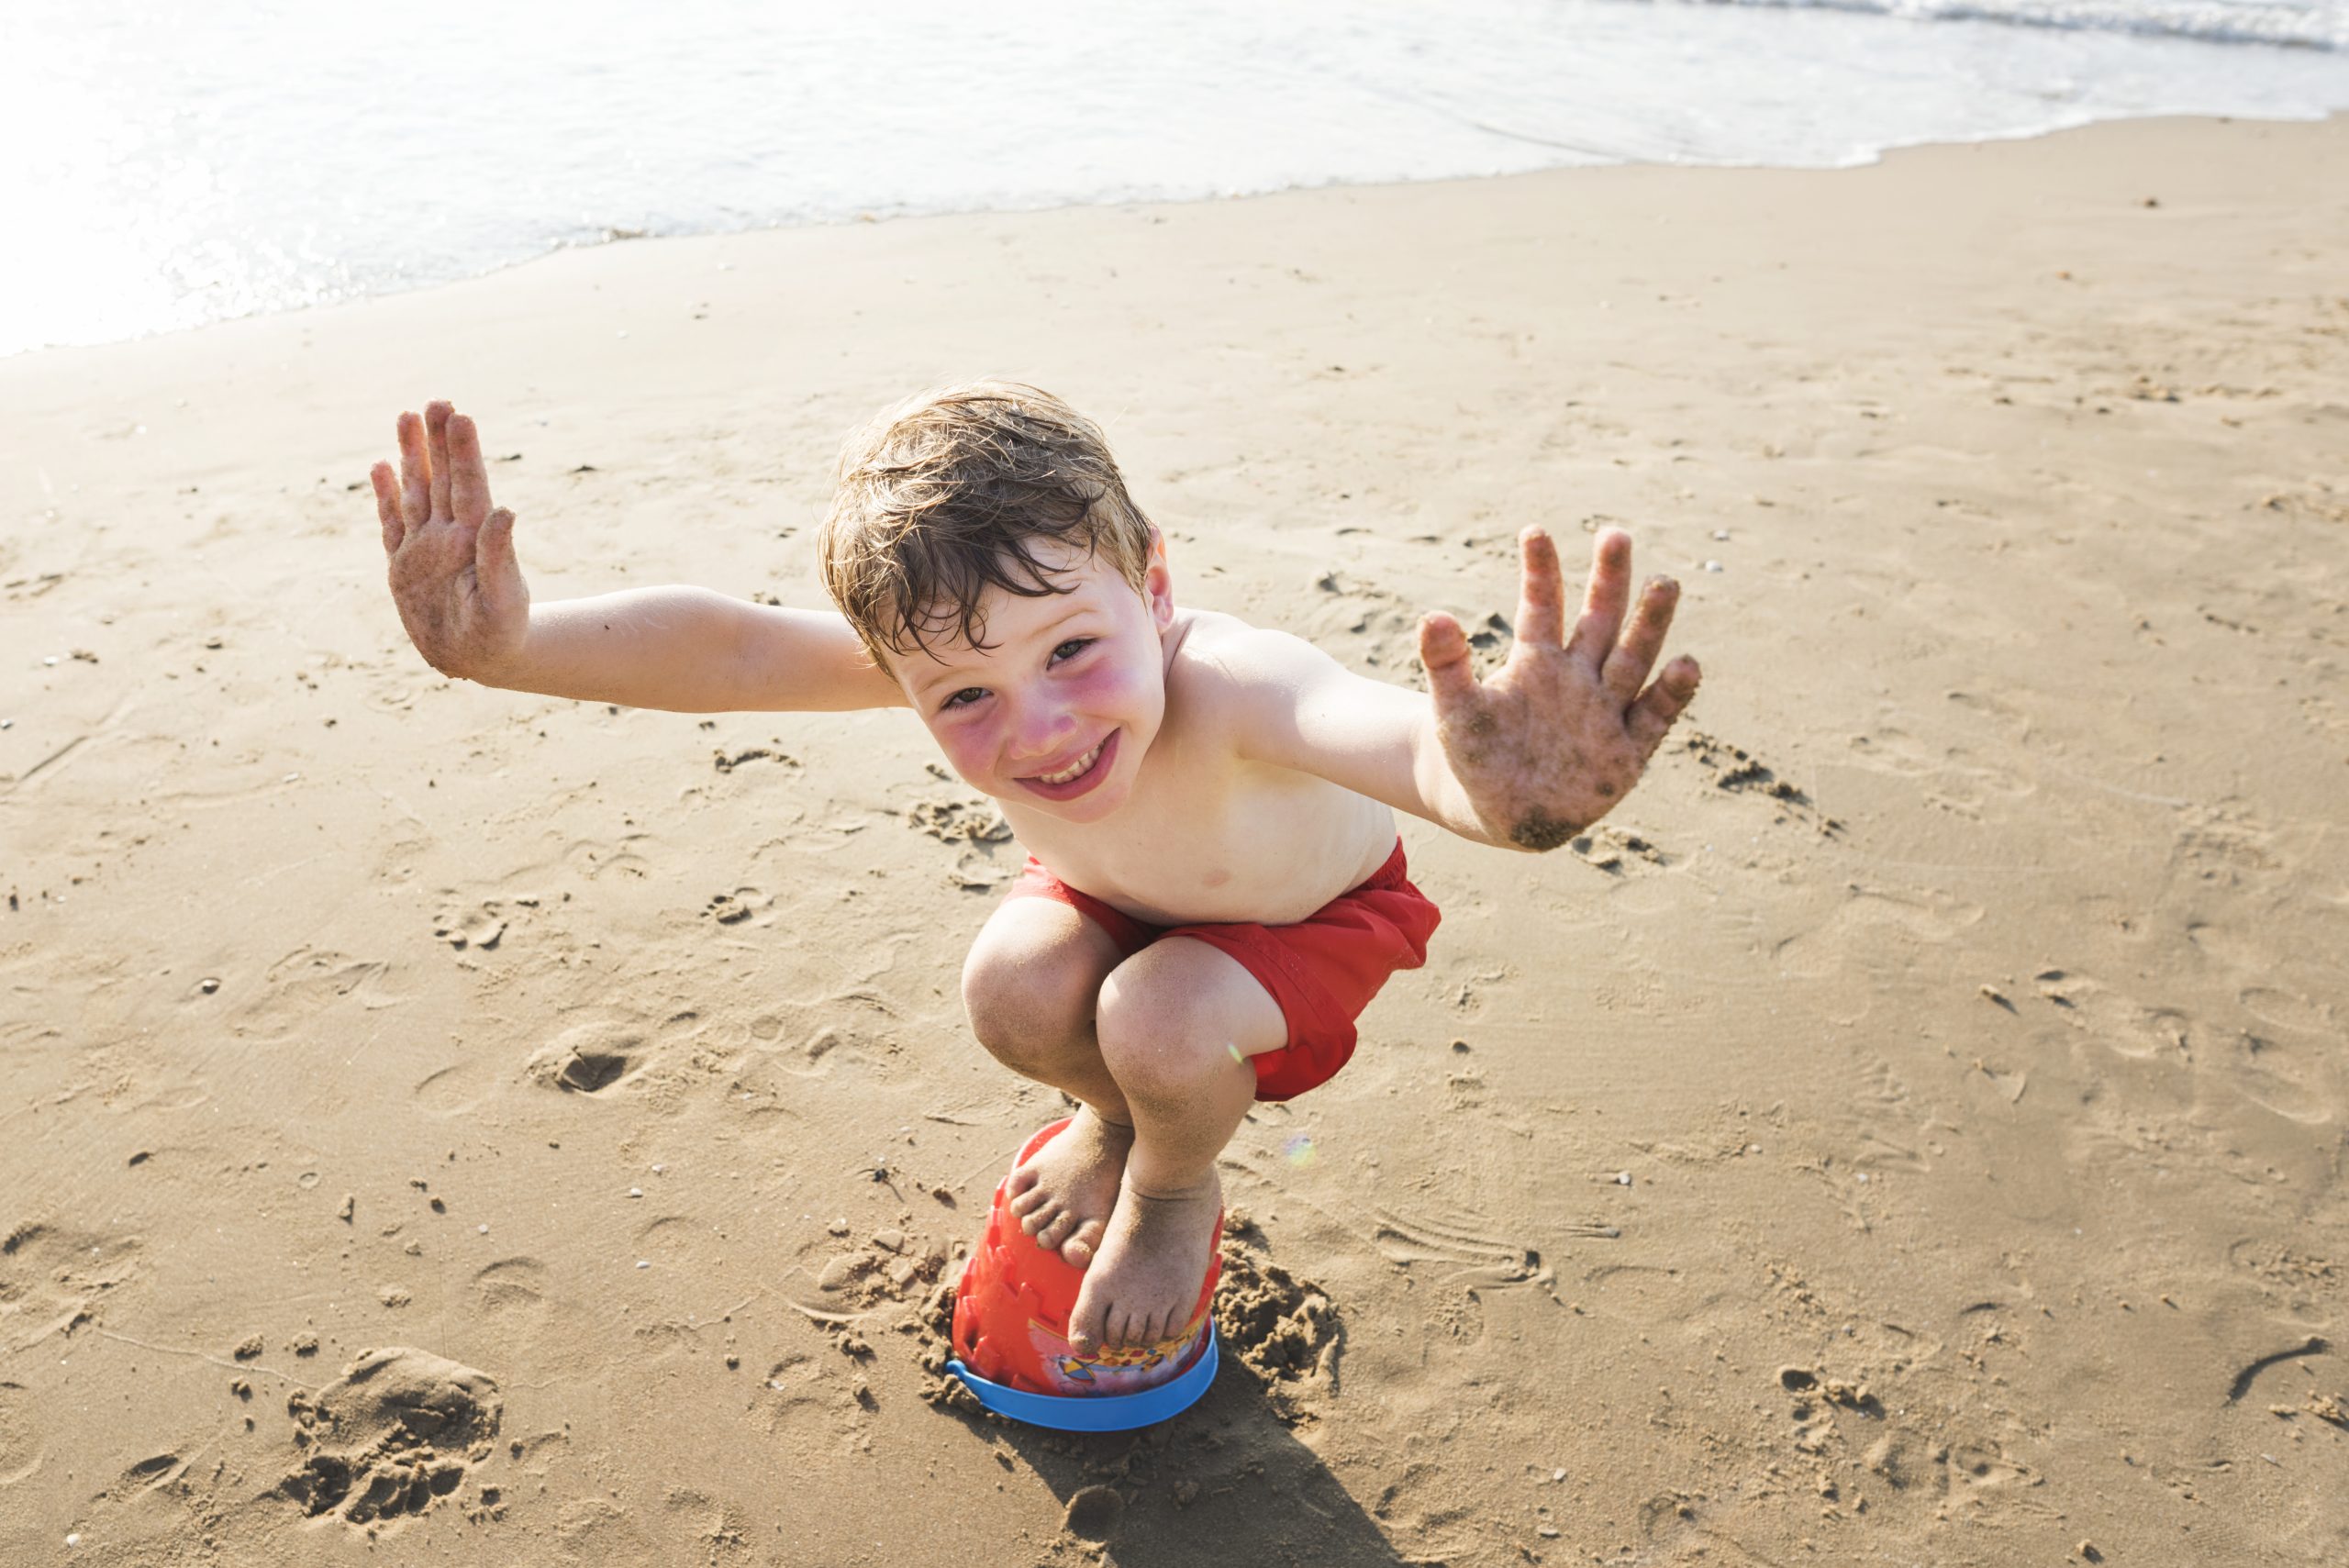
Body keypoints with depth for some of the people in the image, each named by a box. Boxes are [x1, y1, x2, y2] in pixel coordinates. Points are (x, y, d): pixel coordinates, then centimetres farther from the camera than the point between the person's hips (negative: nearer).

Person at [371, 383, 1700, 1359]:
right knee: (1017, 989, -22)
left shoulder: (1226, 688, -48)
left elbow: (1405, 736, -69)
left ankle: (1177, 1192, 9)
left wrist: (1503, 794, -92)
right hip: (1120, 890, 4)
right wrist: (506, 643, -56)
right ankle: (1113, 1120, 16)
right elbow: (726, 648, -40)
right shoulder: (957, 662, -33)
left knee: (1161, 1023, -29)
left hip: (1315, 912, -4)